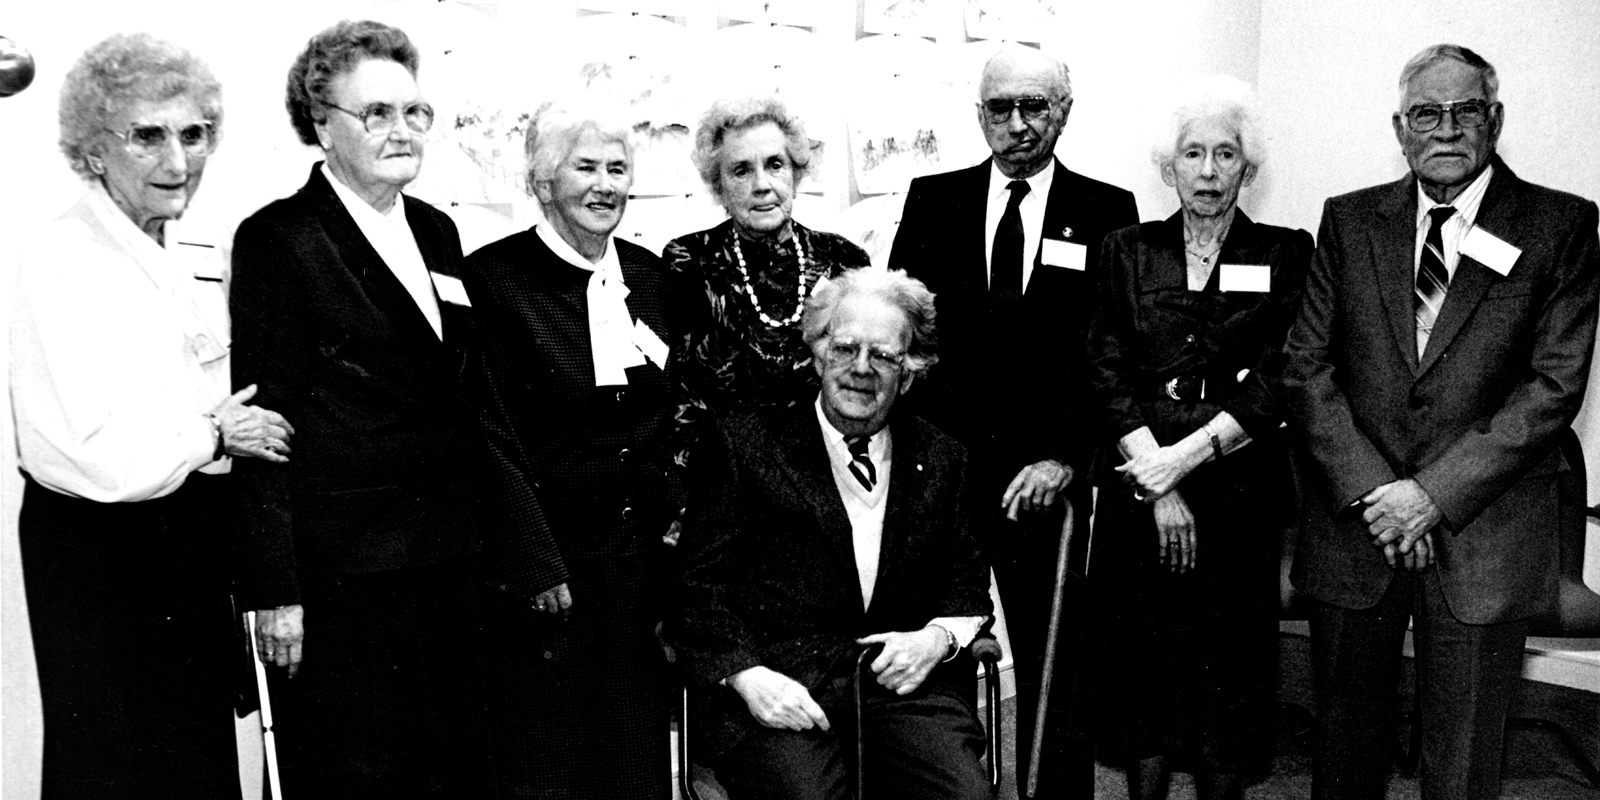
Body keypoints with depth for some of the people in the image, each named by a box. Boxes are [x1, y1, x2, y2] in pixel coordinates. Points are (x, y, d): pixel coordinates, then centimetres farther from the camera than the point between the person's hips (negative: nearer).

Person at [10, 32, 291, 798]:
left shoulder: (205, 258, 9)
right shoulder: (60, 261, -14)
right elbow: (103, 459, -23)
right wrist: (215, 433, -11)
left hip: (196, 540, 7)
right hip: (99, 554, -7)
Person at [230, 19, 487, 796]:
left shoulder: (437, 231, 13)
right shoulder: (277, 239, -7)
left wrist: (476, 540, 13)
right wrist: (274, 589, -13)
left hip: (448, 561, 6)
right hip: (340, 577, -6)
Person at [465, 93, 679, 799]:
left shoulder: (648, 273, 10)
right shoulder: (494, 276, -8)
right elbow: (491, 438, -12)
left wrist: (675, 512, 6)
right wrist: (539, 571, -15)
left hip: (647, 556, 6)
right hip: (549, 562, -5)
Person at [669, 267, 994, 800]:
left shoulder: (942, 461, 17)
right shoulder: (745, 445, 7)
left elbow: (969, 585, 19)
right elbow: (700, 582, 2)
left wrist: (937, 638, -3)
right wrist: (747, 674, -12)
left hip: (900, 683, 3)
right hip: (778, 683, -2)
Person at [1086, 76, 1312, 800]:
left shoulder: (1285, 254, 7)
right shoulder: (1128, 252, 10)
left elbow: (1277, 381, -3)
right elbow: (1109, 375, 1)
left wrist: (1188, 455, -14)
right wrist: (1157, 485, -10)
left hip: (1240, 495, -1)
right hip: (1137, 493, 1)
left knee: (1231, 670, 3)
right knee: (1142, 662, 4)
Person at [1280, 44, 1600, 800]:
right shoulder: (1349, 220, 7)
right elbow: (1306, 366, 2)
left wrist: (1436, 495, -14)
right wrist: (1367, 487, -11)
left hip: (1483, 532, -1)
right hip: (1355, 521, 2)